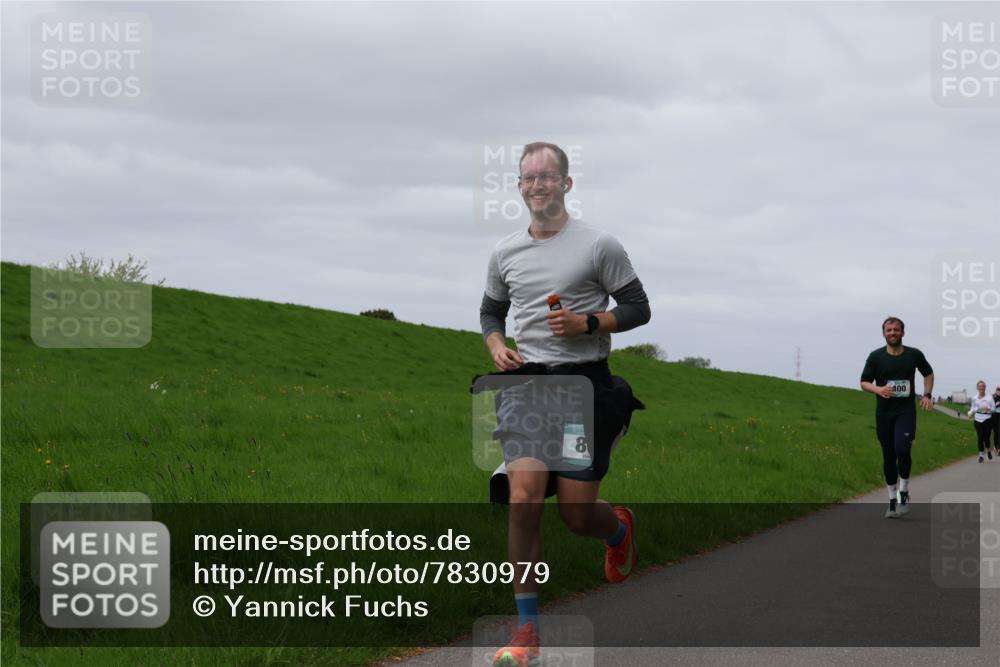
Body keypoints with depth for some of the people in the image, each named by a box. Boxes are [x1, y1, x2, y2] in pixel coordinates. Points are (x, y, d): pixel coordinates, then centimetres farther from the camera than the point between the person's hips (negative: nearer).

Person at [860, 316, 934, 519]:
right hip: (884, 413, 1)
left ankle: (904, 492, -2)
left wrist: (927, 395, 5)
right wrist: (878, 389, -17)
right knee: (888, 457, 5)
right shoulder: (876, 356, 0)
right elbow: (864, 382, 3)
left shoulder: (914, 355, 2)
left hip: (906, 411, -1)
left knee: (902, 449, -22)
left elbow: (928, 373, 20)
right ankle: (892, 500, 18)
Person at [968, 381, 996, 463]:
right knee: (980, 437, -4)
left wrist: (988, 408, -19)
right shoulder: (974, 398, 7)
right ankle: (981, 455, 6)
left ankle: (988, 450, 31)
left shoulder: (989, 397, -2)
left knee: (986, 437, 0)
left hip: (987, 419, -2)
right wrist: (971, 413, -1)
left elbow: (993, 408, 1)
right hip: (978, 419, 2)